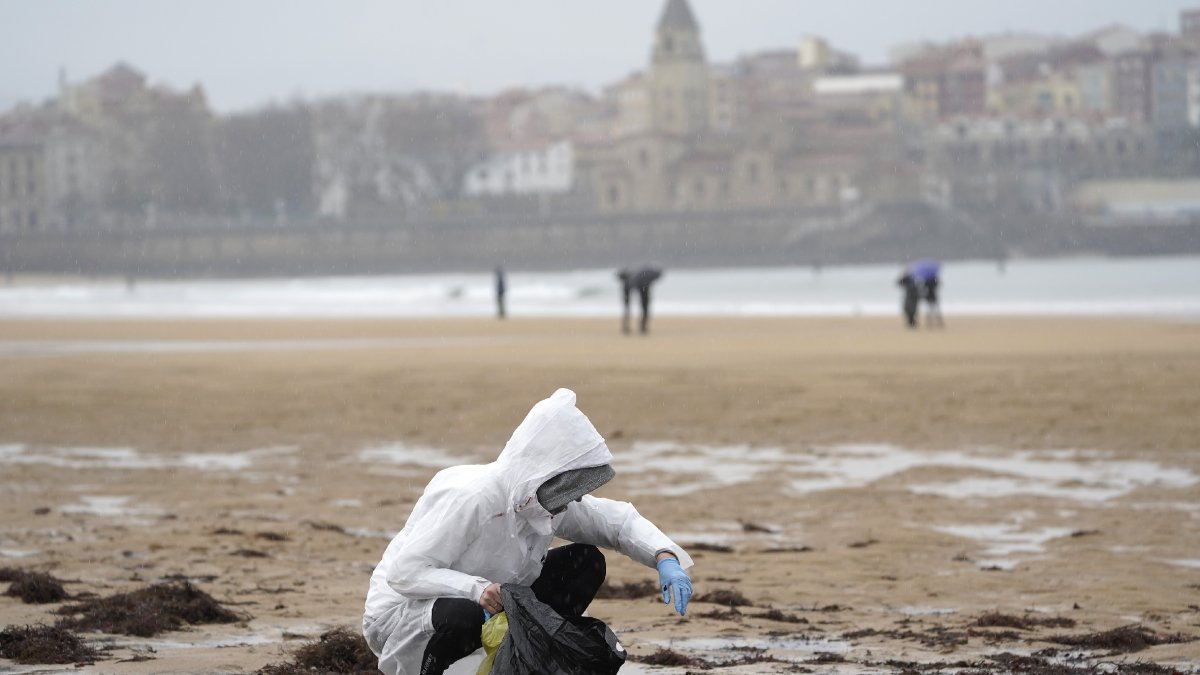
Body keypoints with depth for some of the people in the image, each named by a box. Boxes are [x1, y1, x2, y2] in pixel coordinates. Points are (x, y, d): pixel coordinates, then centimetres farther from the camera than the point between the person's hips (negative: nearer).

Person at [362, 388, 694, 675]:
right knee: (463, 616, -43)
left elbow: (618, 519, 4)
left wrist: (665, 558, -15)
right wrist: (477, 589, -45)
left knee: (586, 562, -4)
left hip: (490, 602, 7)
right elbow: (404, 572, -33)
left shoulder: (550, 496, -8)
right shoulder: (470, 499, -32)